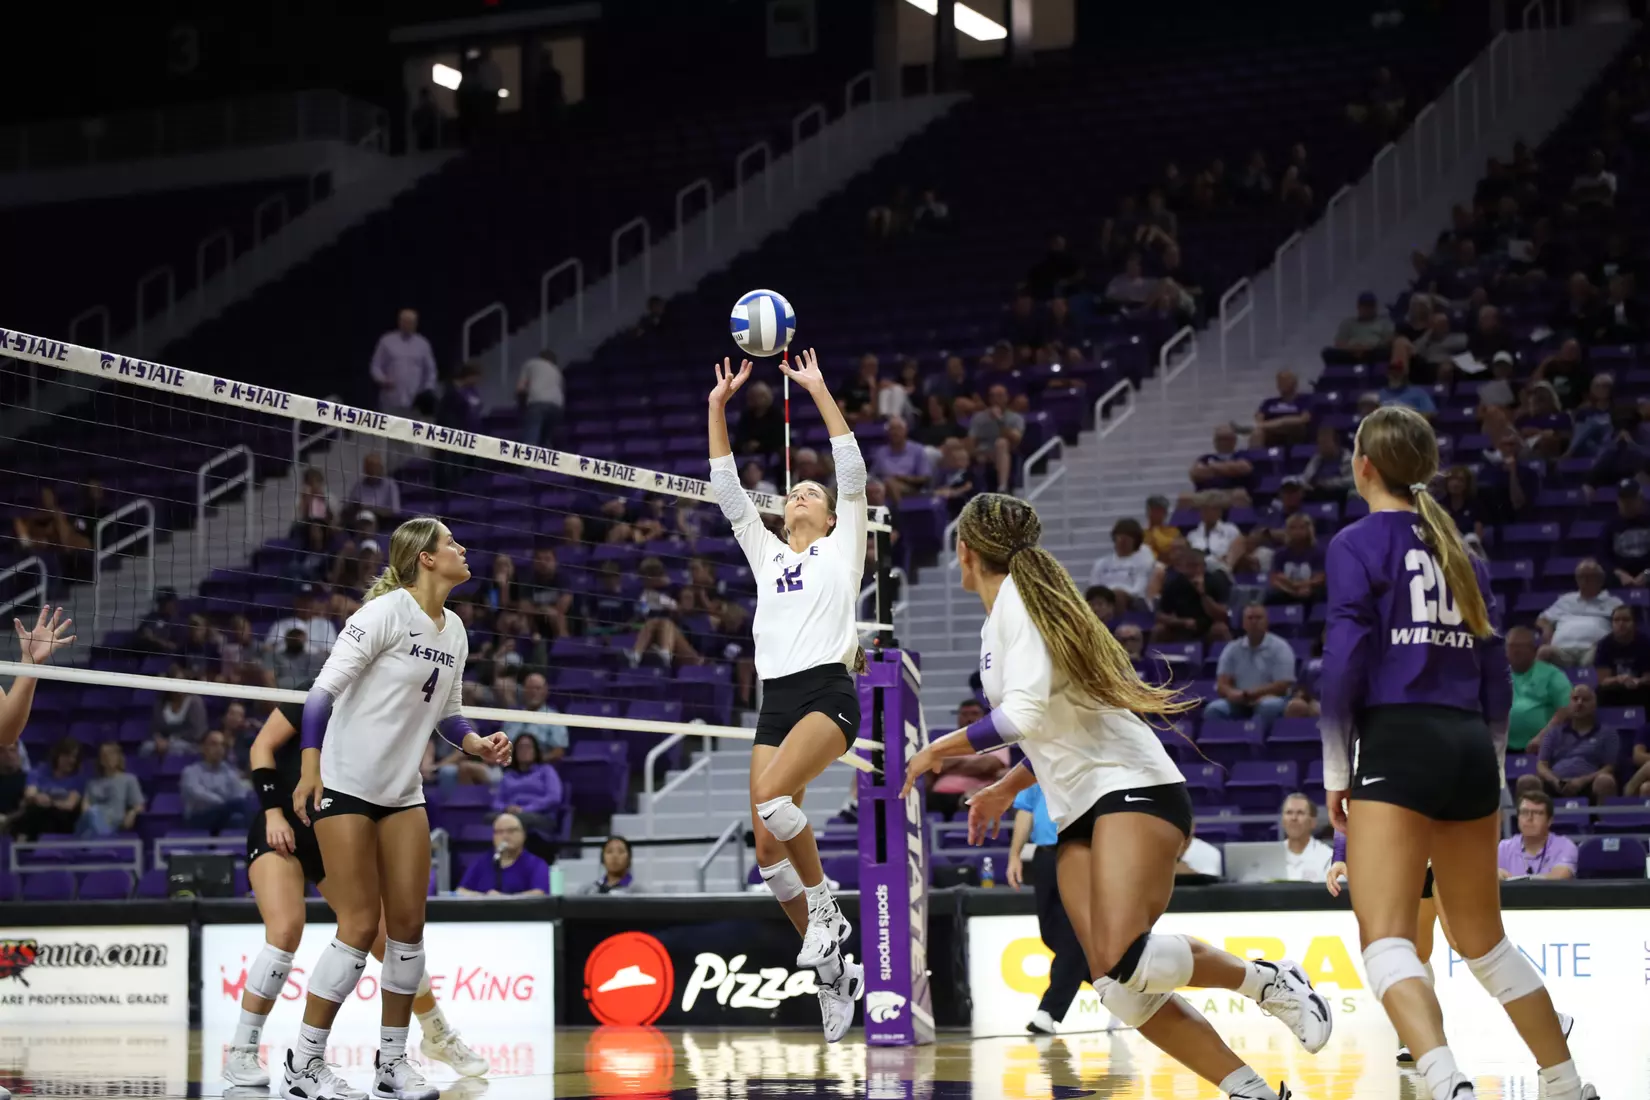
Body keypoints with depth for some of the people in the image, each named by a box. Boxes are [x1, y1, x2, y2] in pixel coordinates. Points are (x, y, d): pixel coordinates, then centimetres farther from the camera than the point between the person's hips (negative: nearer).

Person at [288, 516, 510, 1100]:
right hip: (345, 784, -7)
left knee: (408, 924, 3)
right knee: (361, 925, -8)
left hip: (403, 792, 7)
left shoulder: (455, 631, 8)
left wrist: (477, 743, -1)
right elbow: (325, 687, -18)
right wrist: (311, 767, -25)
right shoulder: (386, 611, -15)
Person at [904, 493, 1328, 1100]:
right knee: (1121, 991, -7)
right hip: (1080, 815, 9)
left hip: (1133, 787, -9)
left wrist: (942, 748, -7)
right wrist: (1007, 788, 30)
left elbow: (1027, 712, -19)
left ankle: (1269, 981, -7)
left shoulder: (1019, 596, -8)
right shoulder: (998, 622, 20)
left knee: (1123, 961, -28)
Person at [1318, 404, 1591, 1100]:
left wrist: (1335, 769, -3)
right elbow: (1495, 675, 16)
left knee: (1385, 939, -13)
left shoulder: (1356, 545, -2)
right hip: (1469, 748, 6)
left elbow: (1345, 663, -10)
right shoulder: (1460, 551, 16)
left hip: (1396, 743, -6)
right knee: (1483, 939, 20)